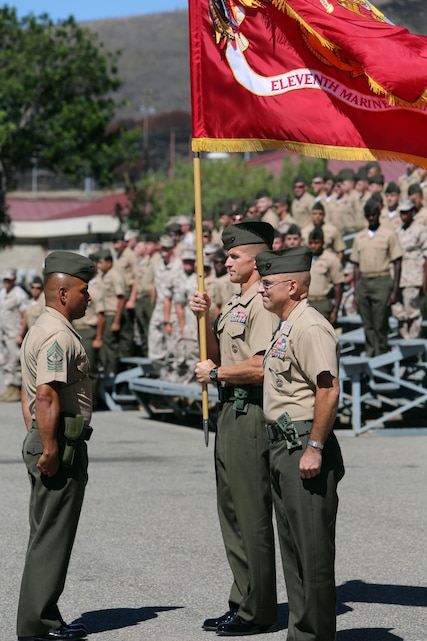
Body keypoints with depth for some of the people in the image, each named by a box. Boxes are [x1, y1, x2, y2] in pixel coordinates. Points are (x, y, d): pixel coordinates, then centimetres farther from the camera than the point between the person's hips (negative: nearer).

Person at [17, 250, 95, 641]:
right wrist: (50, 449, -25)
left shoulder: (39, 331, 19)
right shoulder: (58, 335, -15)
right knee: (53, 536, -7)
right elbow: (47, 395, -24)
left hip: (44, 441, 11)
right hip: (60, 442, -11)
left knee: (46, 535, 13)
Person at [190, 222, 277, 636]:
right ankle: (242, 603, 22)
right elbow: (217, 355, 20)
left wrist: (215, 373, -11)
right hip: (230, 411, 11)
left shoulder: (263, 304, -15)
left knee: (251, 515, -5)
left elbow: (261, 366, -24)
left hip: (251, 413, -11)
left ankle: (257, 612, 1)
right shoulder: (235, 303, 18)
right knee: (232, 512, 14)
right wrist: (205, 318, 5)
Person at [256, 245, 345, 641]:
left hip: (304, 448, -11)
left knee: (313, 546, -5)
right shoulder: (285, 328, 17)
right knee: (291, 545, 14)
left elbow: (329, 390, -23)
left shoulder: (309, 328, -16)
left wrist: (314, 448, -23)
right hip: (282, 446, 11)